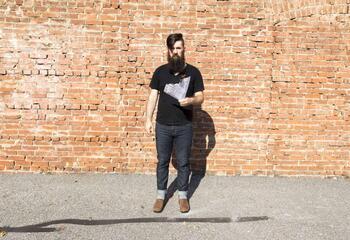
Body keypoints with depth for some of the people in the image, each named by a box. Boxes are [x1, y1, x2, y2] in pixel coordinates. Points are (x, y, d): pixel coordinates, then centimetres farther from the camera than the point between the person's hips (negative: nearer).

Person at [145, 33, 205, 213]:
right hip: (163, 126, 1)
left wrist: (191, 100, -22)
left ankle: (183, 195, 23)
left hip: (184, 127, -1)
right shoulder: (160, 71, 3)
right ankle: (161, 195, 23)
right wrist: (148, 119, -2)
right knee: (162, 161, 10)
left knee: (183, 163, 8)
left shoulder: (193, 72, -1)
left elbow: (200, 97, 1)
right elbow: (153, 96, 4)